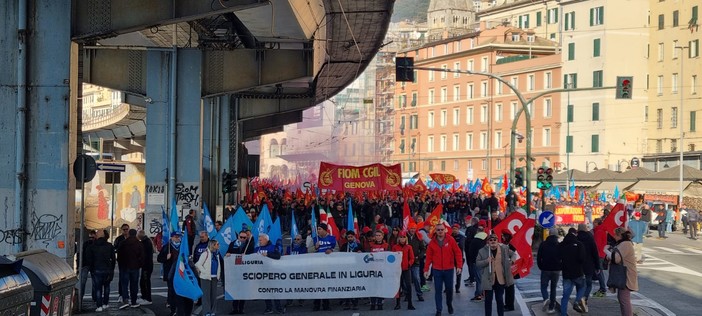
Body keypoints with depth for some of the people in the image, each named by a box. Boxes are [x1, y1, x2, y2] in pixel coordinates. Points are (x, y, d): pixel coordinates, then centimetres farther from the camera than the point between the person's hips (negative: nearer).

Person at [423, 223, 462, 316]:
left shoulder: (450, 240, -4)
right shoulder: (432, 242, 0)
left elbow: (458, 253, -3)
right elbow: (429, 257, 1)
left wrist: (459, 266, -9)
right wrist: (426, 269, -4)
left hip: (449, 270, 0)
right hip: (437, 270, 0)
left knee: (449, 289, 10)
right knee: (438, 290, 1)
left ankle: (449, 304, 35)